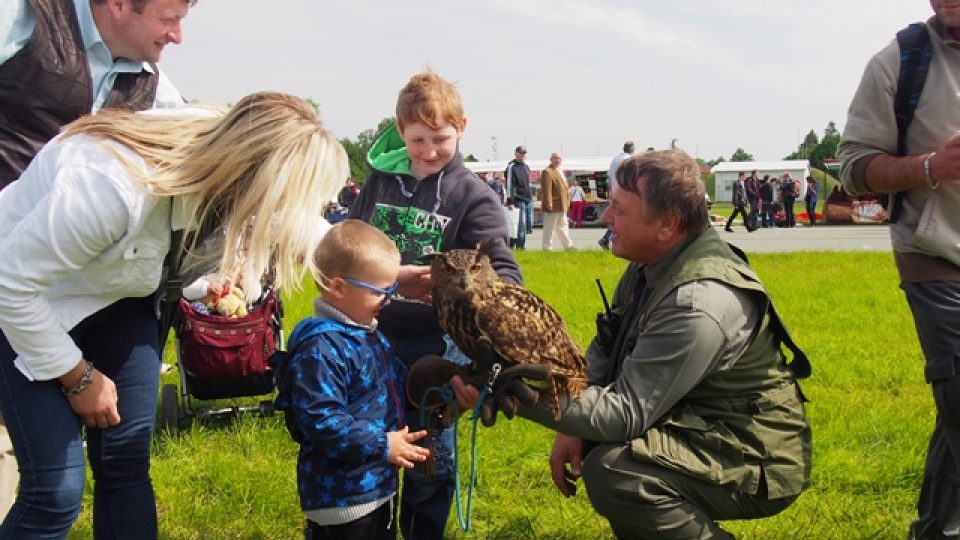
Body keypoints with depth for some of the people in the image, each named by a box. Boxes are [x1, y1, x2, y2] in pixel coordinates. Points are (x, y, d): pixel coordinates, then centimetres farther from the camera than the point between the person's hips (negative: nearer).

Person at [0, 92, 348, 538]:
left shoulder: (218, 145, -19)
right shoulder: (114, 183, -39)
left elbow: (307, 223, 1)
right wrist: (77, 375, -15)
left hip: (119, 297, 6)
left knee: (127, 463, 4)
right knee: (57, 488, -10)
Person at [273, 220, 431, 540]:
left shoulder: (367, 333, 8)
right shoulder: (321, 348, -25)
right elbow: (321, 420, -30)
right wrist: (382, 445, -25)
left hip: (379, 484, 10)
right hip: (341, 495, -10)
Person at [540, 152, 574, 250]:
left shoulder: (560, 171, 20)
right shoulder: (547, 172, -13)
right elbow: (546, 189, -20)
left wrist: (567, 202, 20)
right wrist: (548, 203, -25)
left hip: (562, 206, 10)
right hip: (553, 206, -10)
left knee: (563, 227, 16)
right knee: (549, 228, -4)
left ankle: (568, 246, 23)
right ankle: (547, 247, 1)